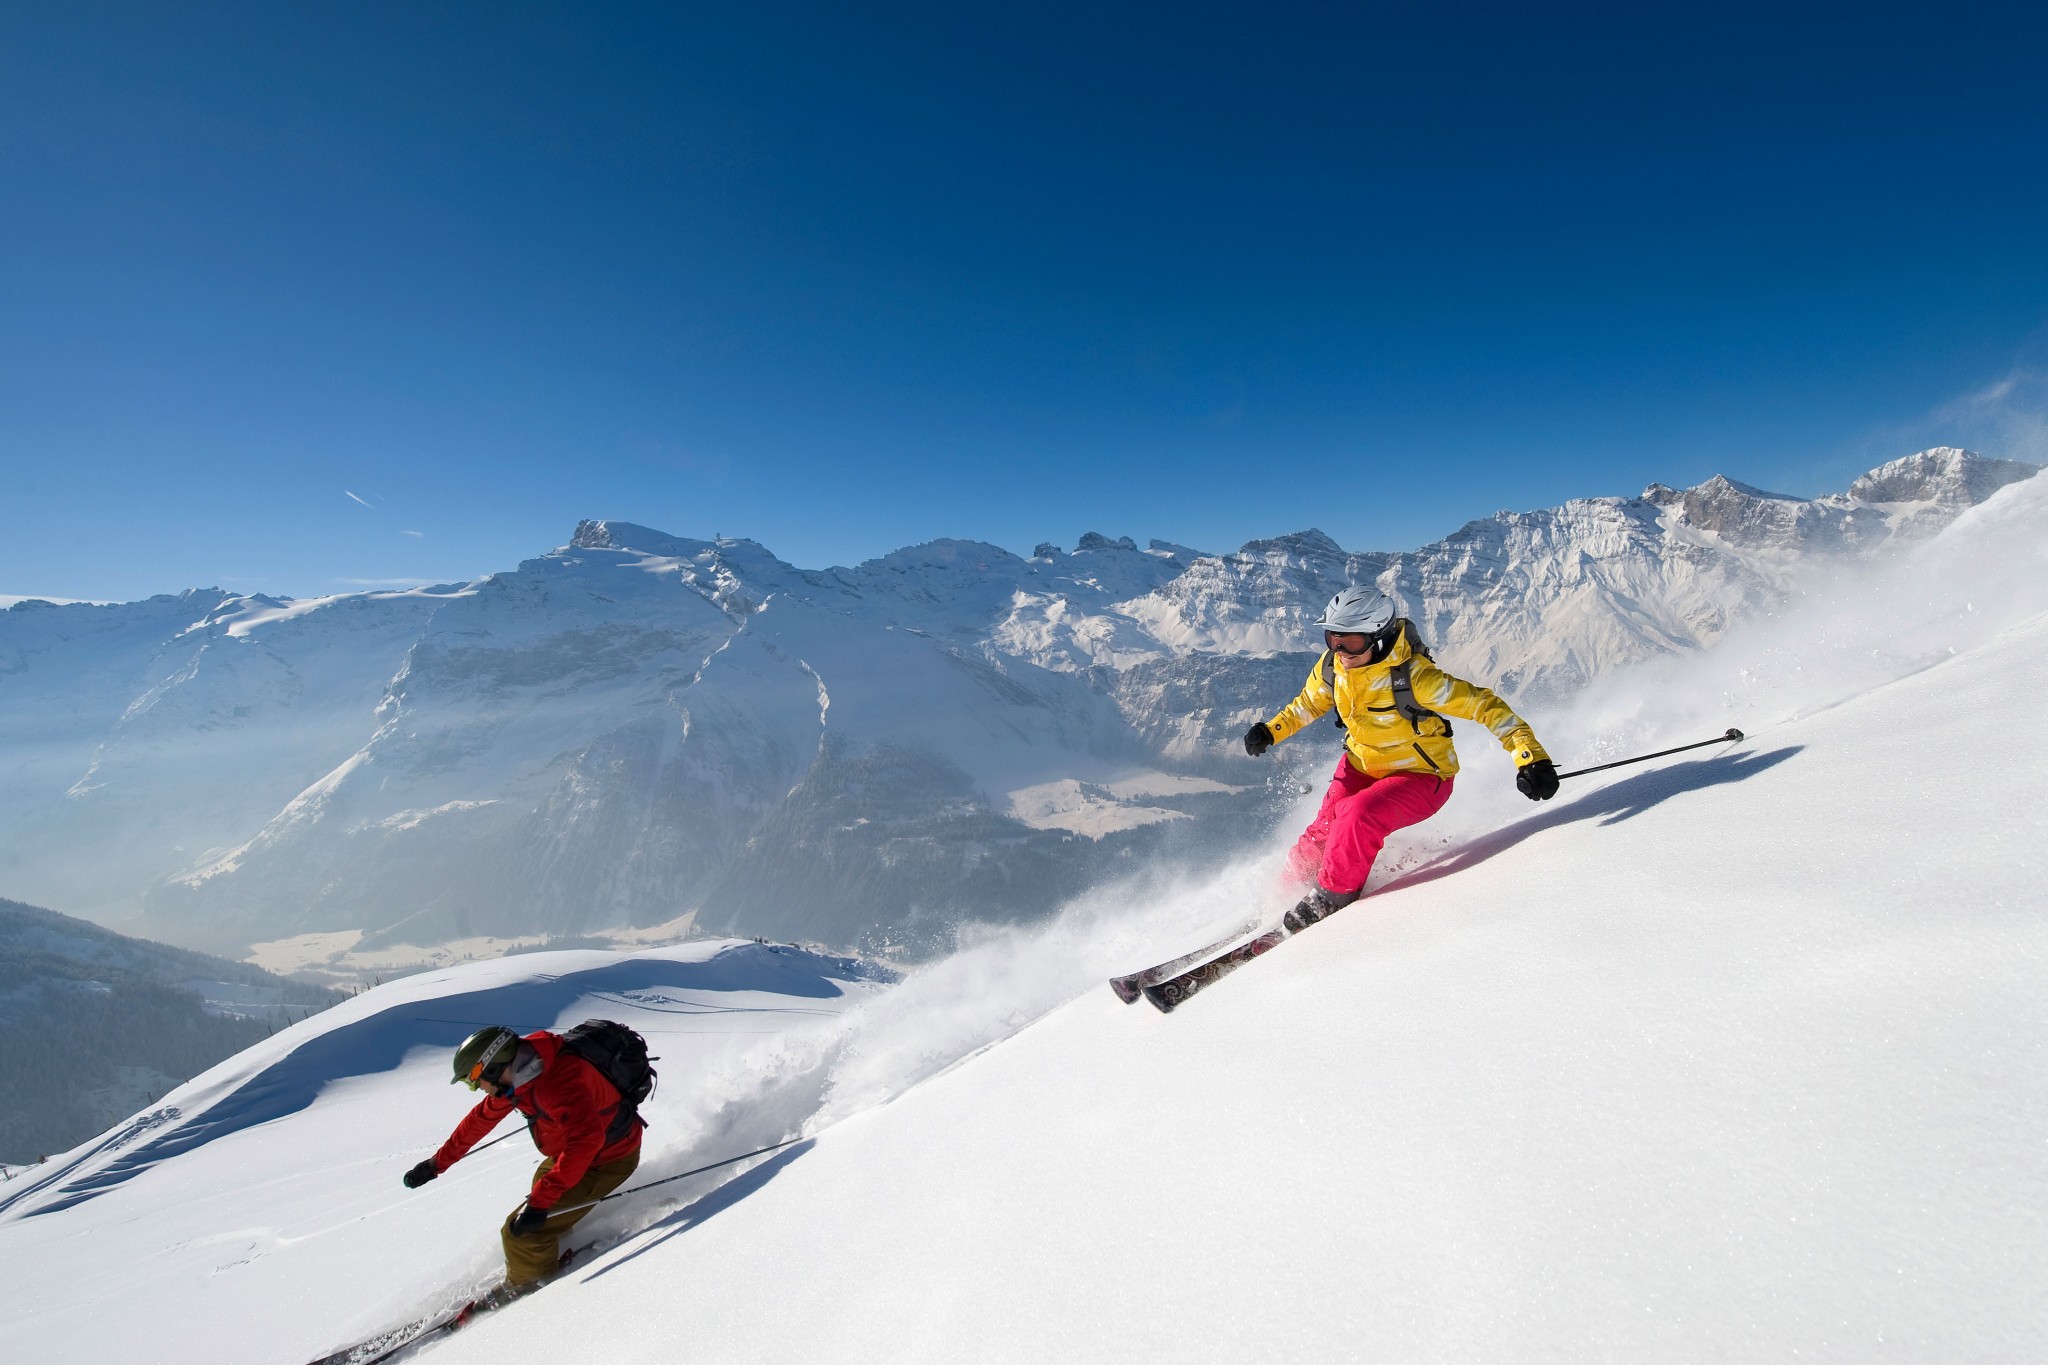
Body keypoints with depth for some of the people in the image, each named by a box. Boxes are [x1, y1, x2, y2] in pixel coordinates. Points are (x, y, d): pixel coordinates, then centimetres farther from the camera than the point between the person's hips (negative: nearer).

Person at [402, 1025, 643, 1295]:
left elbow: (586, 1139, -44)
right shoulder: (514, 1074, -6)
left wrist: (540, 1201, -42)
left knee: (523, 1231, -9)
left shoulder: (558, 1083, -36)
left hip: (607, 1160, -9)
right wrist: (437, 1163, 16)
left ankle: (527, 1291, 18)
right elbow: (482, 1118, 10)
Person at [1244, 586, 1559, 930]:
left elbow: (1484, 705, -29)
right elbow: (1309, 703, 9)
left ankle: (1333, 896, -6)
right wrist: (1271, 730, -3)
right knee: (1325, 828, -6)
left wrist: (1531, 757, -38)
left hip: (1422, 776, -6)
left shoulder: (1412, 676, -32)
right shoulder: (1330, 667, -13)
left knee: (1359, 815, -28)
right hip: (1362, 766, 6)